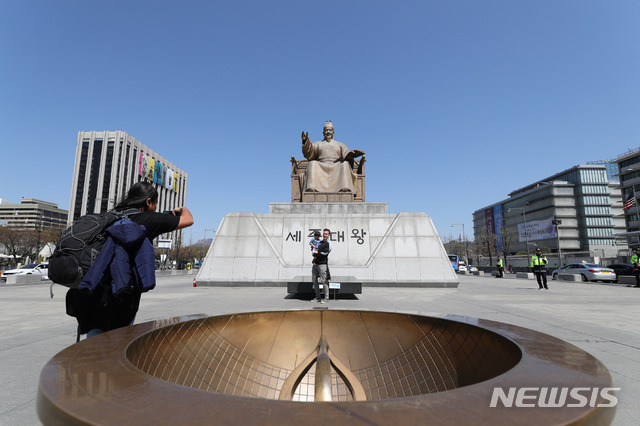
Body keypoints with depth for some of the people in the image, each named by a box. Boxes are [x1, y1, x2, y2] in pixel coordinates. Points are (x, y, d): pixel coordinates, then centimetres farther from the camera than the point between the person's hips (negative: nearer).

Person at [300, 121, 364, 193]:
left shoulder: (340, 144, 28)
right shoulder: (318, 144, 27)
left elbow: (347, 155, 11)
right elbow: (308, 153, 8)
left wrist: (352, 154, -14)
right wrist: (305, 141, -10)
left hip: (336, 168, 0)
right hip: (321, 167, 0)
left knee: (345, 164, -31)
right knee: (312, 164, -31)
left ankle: (346, 189, -50)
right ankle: (310, 189, -50)